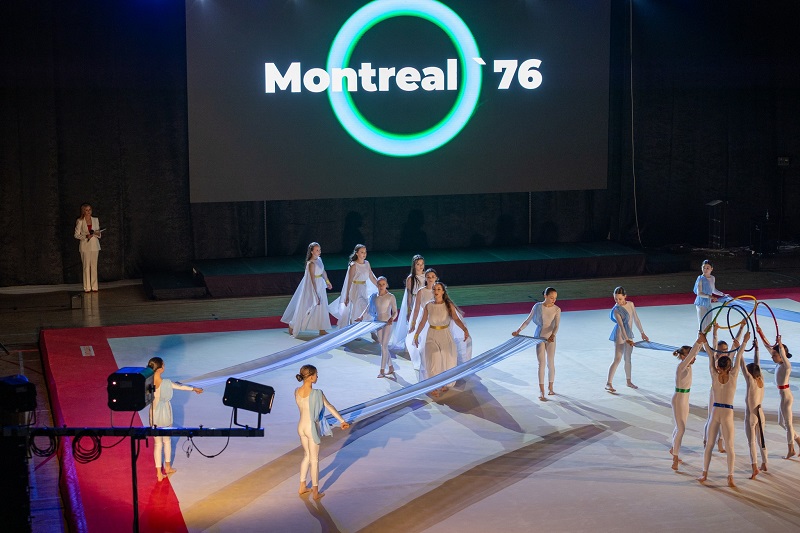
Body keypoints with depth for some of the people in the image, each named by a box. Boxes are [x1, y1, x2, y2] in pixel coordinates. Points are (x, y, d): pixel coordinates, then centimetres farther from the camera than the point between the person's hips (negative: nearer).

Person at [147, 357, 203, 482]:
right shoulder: (166, 383, -22)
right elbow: (180, 386, -4)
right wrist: (194, 388, 13)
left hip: (155, 415, 2)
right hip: (166, 414, -1)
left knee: (158, 443, 13)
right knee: (167, 440, 21)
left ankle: (159, 472, 17)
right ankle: (167, 467, 36)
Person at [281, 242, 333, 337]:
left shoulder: (319, 259, 1)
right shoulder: (311, 264, -24)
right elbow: (313, 279, -26)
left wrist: (327, 282, 29)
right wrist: (316, 295, -26)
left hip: (320, 286, 8)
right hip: (312, 287, -8)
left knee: (322, 307, 11)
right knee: (306, 308, 2)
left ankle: (322, 329, 19)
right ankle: (292, 326, 18)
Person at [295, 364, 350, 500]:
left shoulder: (297, 391, -4)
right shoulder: (317, 393, -22)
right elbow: (330, 407, -13)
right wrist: (342, 421, -4)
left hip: (301, 426, 6)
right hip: (312, 428, -6)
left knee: (307, 456, 23)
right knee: (314, 459, 7)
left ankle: (302, 486, 32)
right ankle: (315, 492, 16)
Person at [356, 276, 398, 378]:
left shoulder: (391, 297, -10)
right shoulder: (374, 296, 4)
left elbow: (395, 312, -11)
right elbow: (369, 307, 16)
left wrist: (392, 318, -31)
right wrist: (362, 316, 1)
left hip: (387, 323, -5)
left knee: (384, 346, -8)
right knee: (383, 346, 11)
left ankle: (382, 371, -4)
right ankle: (391, 368, 25)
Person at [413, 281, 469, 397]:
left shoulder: (449, 305, -7)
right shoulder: (428, 306, -4)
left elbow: (456, 319, -16)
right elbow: (422, 322, 5)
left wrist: (465, 330, -32)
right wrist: (416, 335, 10)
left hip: (446, 336, 0)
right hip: (432, 336, 0)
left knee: (447, 360, 3)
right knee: (434, 359, -15)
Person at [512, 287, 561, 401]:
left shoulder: (557, 309, -9)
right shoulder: (537, 306, -7)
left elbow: (556, 325, -20)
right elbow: (528, 320, 1)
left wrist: (553, 335, -38)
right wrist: (518, 330, -5)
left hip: (550, 338, 1)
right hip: (539, 337, -1)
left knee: (551, 363, 7)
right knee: (541, 363, -3)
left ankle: (550, 387, 26)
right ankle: (541, 391, -2)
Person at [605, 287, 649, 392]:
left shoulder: (630, 304, 0)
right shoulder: (616, 310, -19)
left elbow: (636, 319, 8)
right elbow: (621, 325, -26)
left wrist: (642, 333, 10)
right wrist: (626, 339, -33)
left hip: (629, 335, 6)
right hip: (620, 335, -6)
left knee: (628, 359, 15)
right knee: (617, 359, -7)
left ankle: (629, 381, 27)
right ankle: (608, 383, -4)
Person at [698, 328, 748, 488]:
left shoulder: (714, 376, -5)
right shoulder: (733, 376, -8)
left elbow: (711, 356, 2)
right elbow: (737, 356, -4)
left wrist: (704, 341, 8)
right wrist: (744, 341, 1)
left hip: (715, 412, 2)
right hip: (728, 413, -2)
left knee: (709, 444, 12)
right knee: (730, 446, 1)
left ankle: (704, 474, 14)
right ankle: (730, 478, -5)